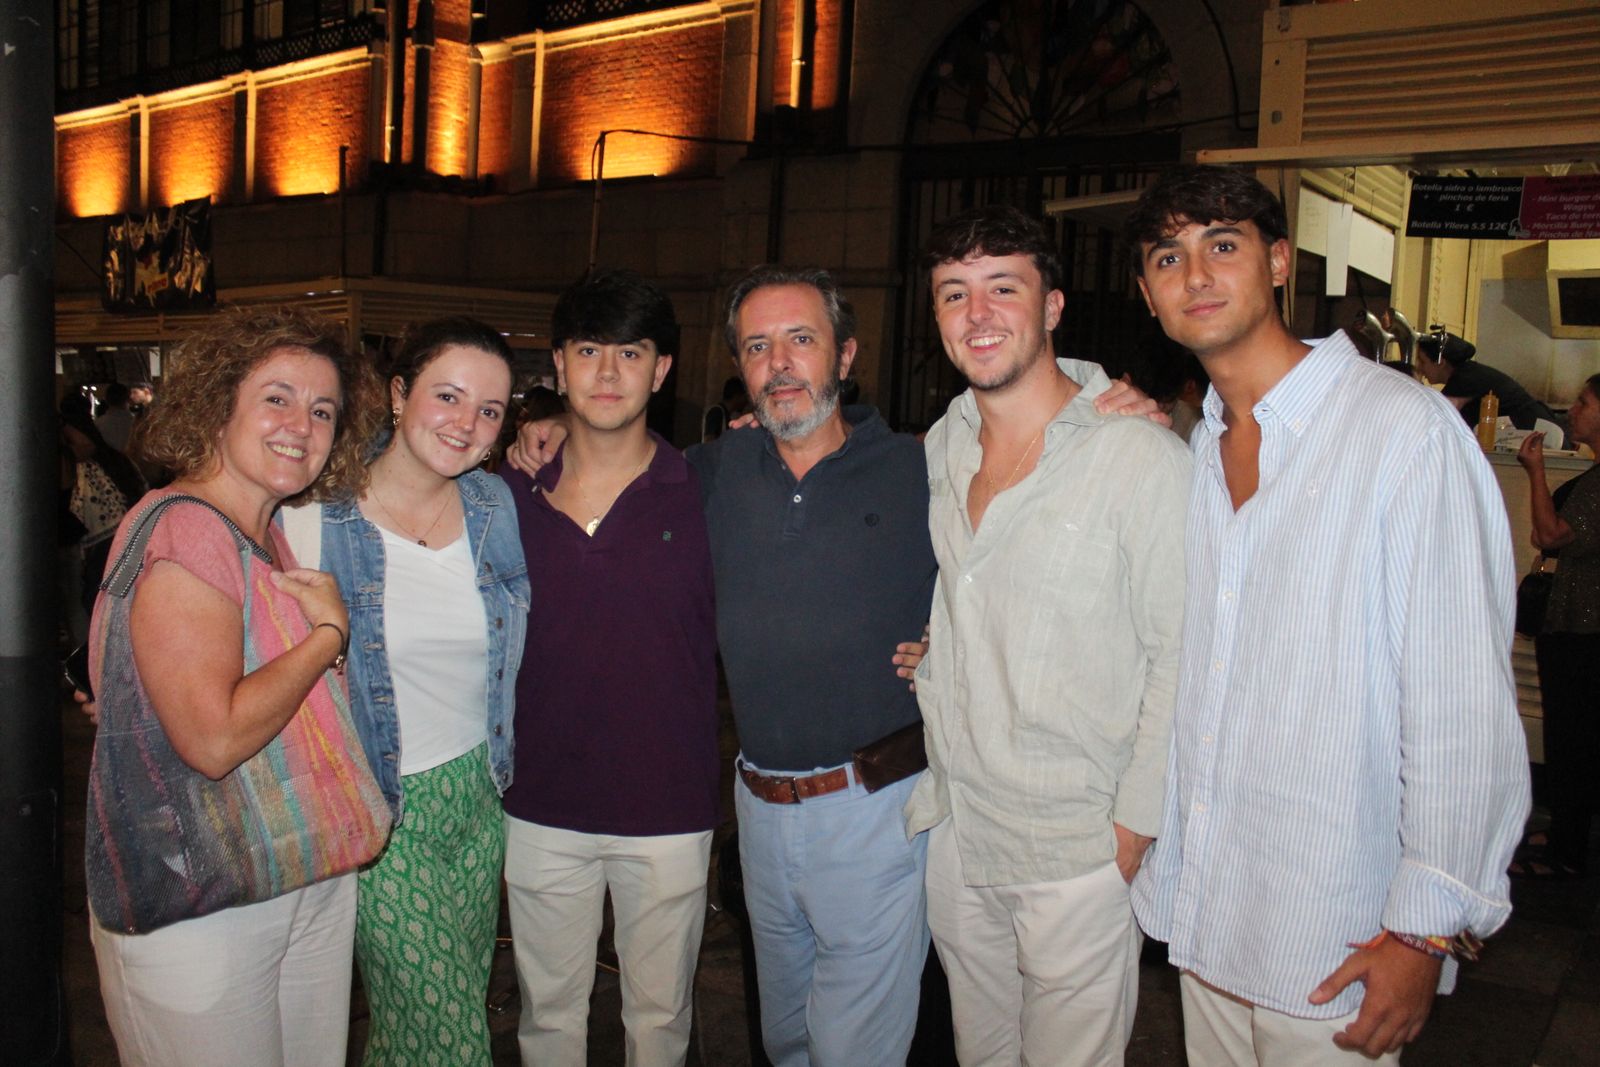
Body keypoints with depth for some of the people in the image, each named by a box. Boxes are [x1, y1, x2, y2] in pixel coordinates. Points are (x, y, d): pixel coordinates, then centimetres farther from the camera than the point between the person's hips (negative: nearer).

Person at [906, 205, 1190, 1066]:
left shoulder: (1140, 455, -15)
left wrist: (1133, 827, -13)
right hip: (953, 832, 6)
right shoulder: (941, 448, 5)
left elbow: (1180, 657, -14)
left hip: (1078, 854, -6)